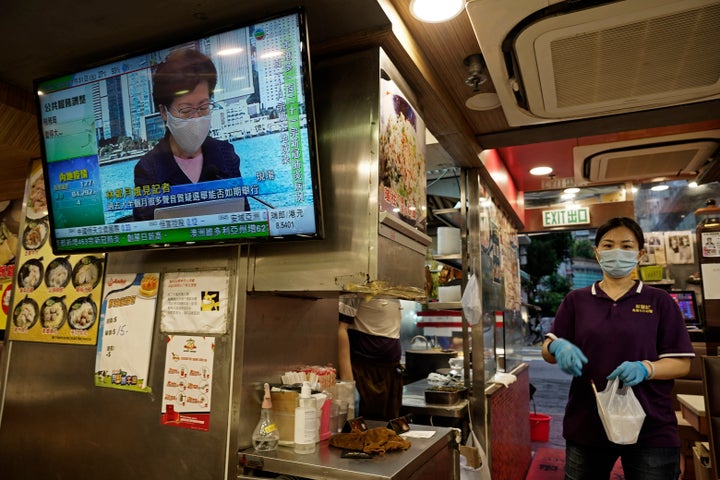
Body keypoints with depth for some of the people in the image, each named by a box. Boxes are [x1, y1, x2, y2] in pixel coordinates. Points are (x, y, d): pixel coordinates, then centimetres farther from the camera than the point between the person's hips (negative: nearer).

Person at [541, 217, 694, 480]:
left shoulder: (660, 301, 1)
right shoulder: (576, 300, 4)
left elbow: (682, 362, -1)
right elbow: (548, 350, 3)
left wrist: (645, 368, -20)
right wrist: (558, 347, -20)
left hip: (651, 430, -1)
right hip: (586, 426, 1)